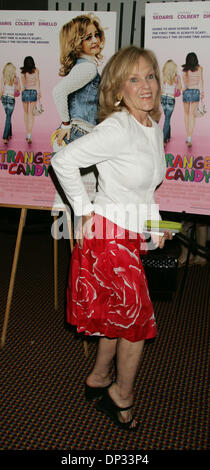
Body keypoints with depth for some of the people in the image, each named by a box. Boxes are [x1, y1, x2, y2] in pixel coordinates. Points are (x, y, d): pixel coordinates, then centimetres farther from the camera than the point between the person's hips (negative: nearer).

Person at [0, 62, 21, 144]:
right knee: (8, 118, -2)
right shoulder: (17, 78, -6)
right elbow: (19, 89, 7)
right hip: (11, 99, -2)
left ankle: (9, 134, 28)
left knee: (8, 116, 20)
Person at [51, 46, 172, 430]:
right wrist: (84, 212, -17)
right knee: (138, 319, 5)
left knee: (118, 315, 20)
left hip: (131, 236, 8)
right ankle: (122, 395, 30)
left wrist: (154, 220, 12)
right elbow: (63, 161, -21)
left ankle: (98, 380, 42)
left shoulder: (154, 125, 7)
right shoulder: (117, 128, -21)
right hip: (108, 234, -8)